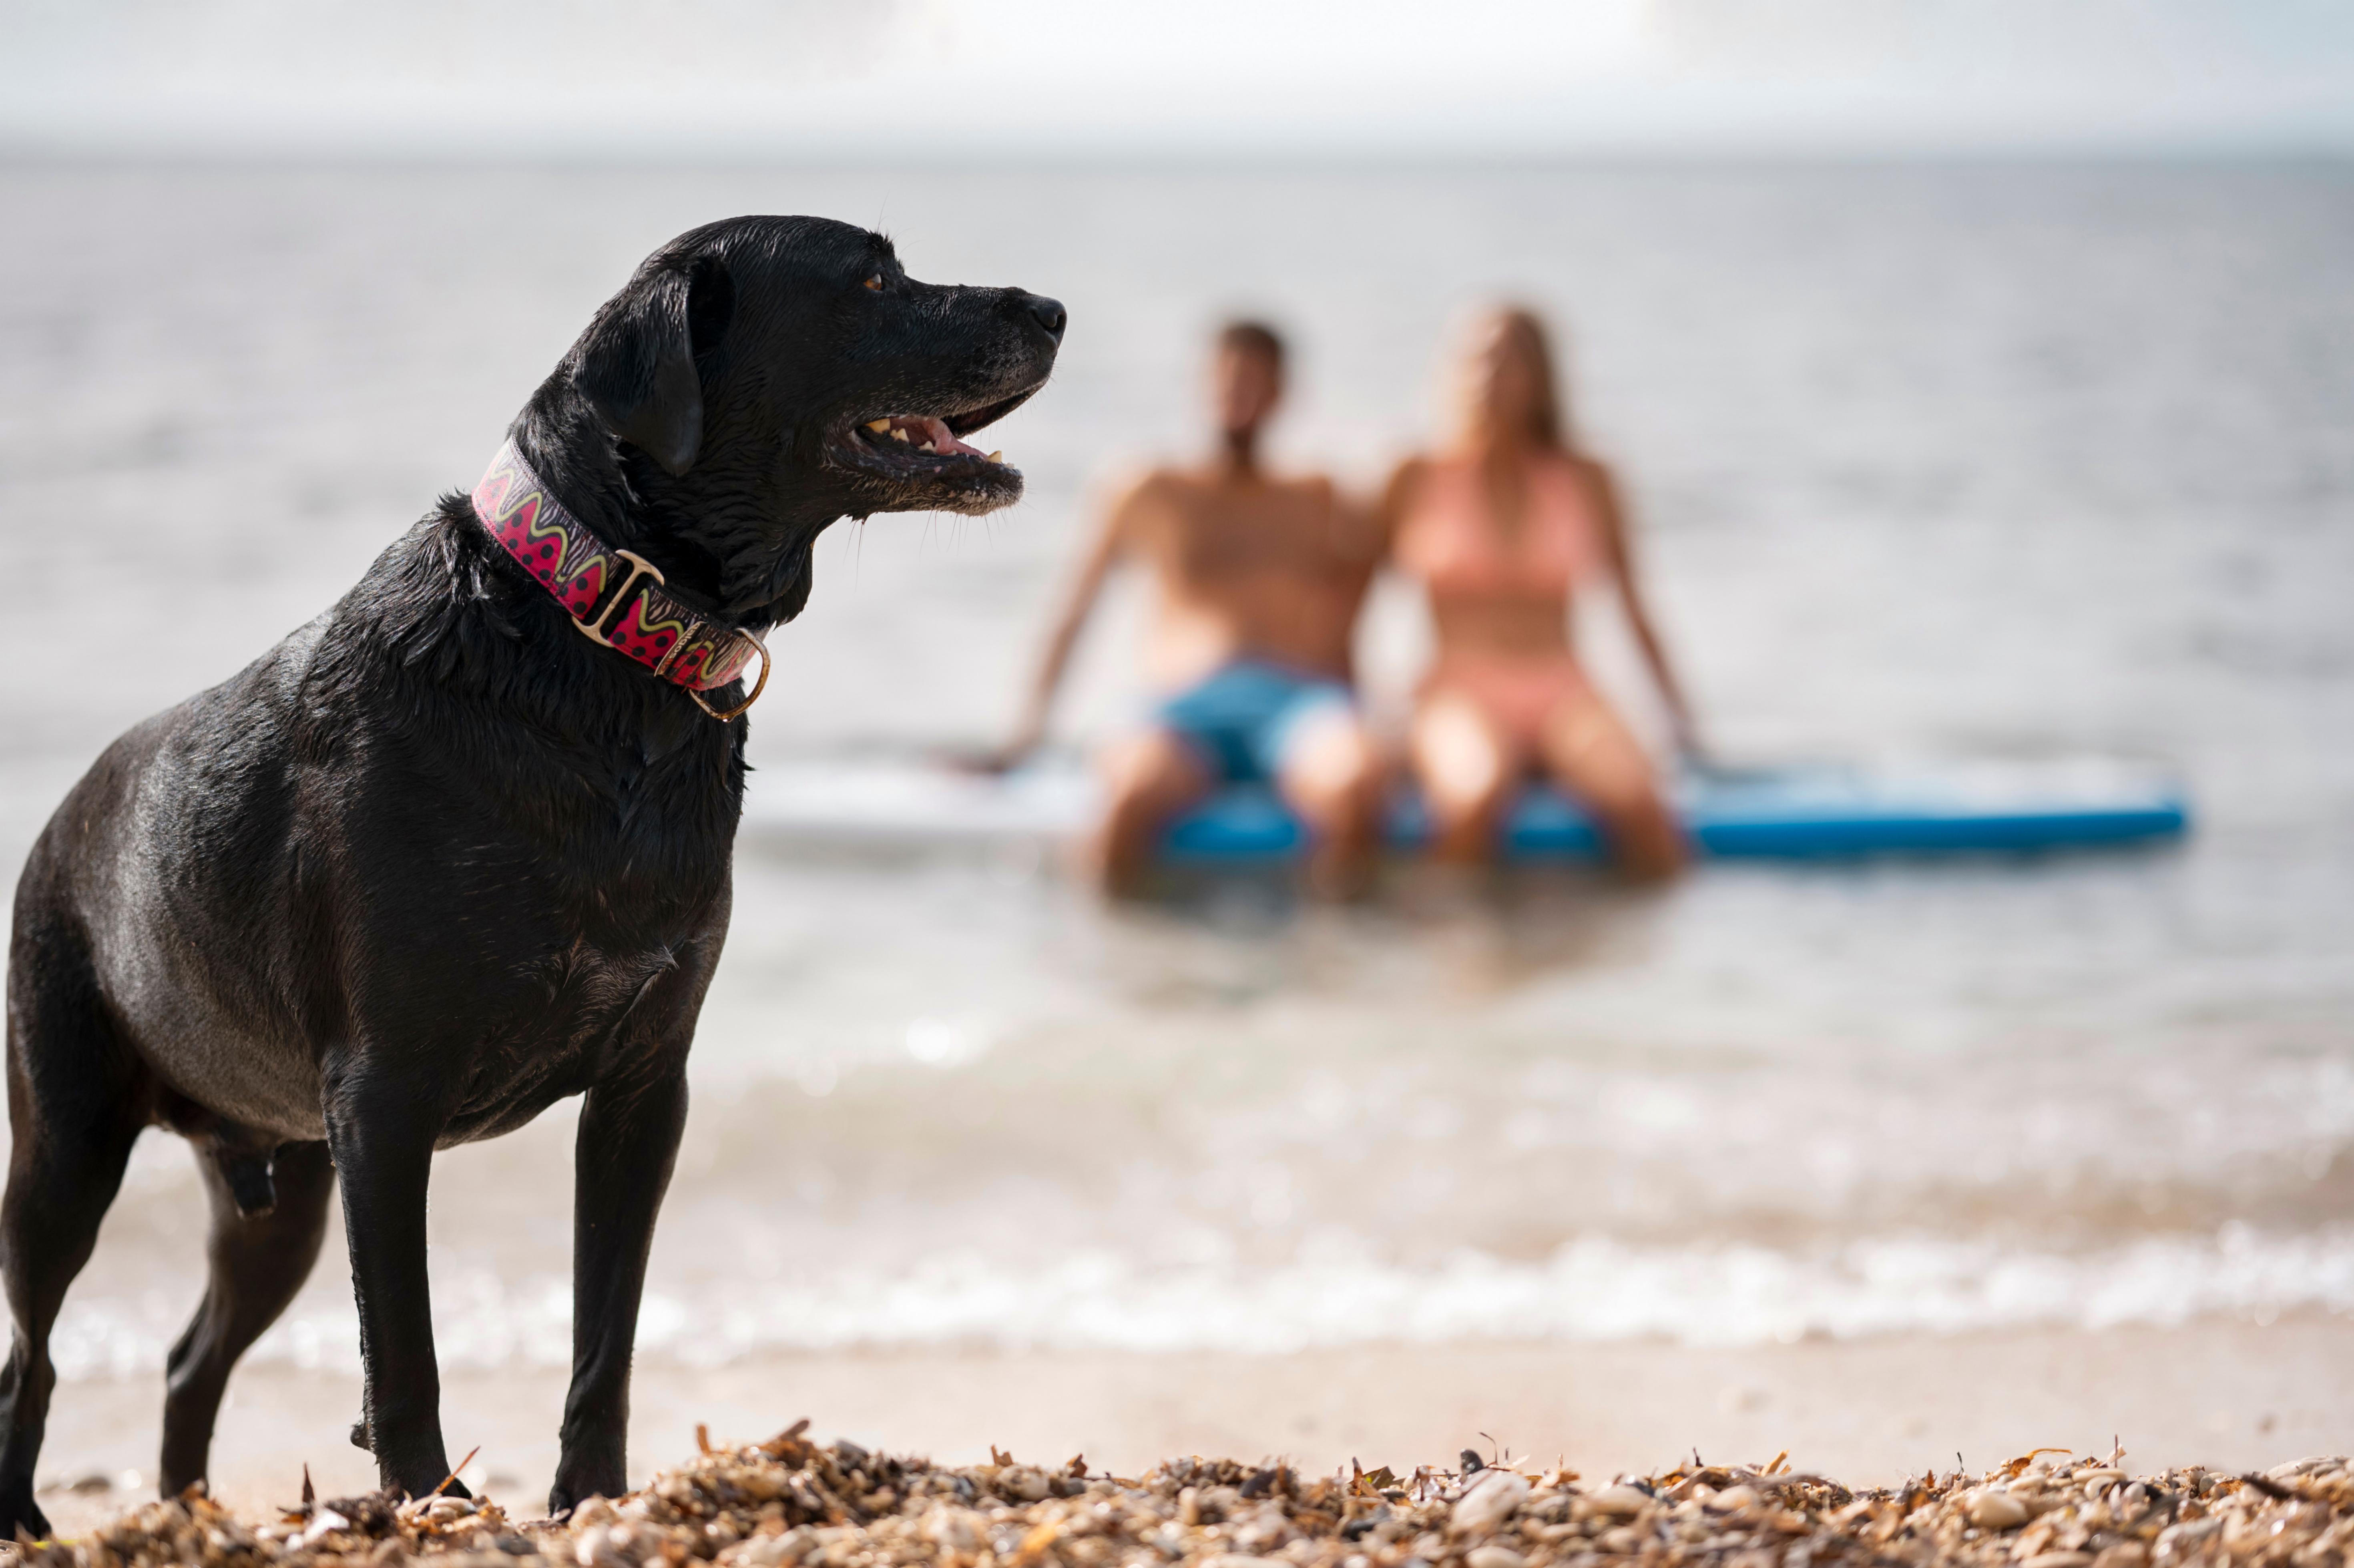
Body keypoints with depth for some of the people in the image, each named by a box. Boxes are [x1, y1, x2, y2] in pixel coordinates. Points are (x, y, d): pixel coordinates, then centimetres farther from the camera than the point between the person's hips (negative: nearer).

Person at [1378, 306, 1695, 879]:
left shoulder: (1585, 482, 11)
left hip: (1563, 696, 2)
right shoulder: (1419, 481, 6)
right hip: (1462, 696, -2)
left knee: (1640, 804, -31)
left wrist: (1681, 723, 13)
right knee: (1475, 798, -38)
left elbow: (1633, 608, 16)